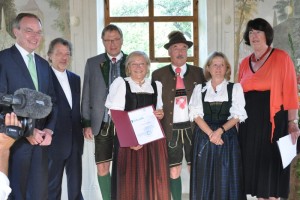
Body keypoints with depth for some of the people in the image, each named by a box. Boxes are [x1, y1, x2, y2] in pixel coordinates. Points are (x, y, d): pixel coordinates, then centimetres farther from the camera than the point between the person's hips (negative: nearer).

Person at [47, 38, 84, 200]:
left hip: (75, 141, 6)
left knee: (76, 186, 13)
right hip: (55, 142, -5)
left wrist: (80, 131, 9)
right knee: (53, 187, 7)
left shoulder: (75, 78, 12)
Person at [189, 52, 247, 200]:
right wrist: (211, 133, -13)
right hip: (204, 135, 1)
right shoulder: (199, 89, 8)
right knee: (204, 177, 3)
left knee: (226, 178, 0)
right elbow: (196, 115, 0)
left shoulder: (235, 88, 5)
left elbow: (238, 115, -2)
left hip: (227, 136, -1)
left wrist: (220, 131, -15)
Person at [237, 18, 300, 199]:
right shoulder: (245, 63, 11)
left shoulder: (281, 58, -4)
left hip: (272, 120, -5)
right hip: (250, 121, 5)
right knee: (255, 163, 10)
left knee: (271, 163, 0)